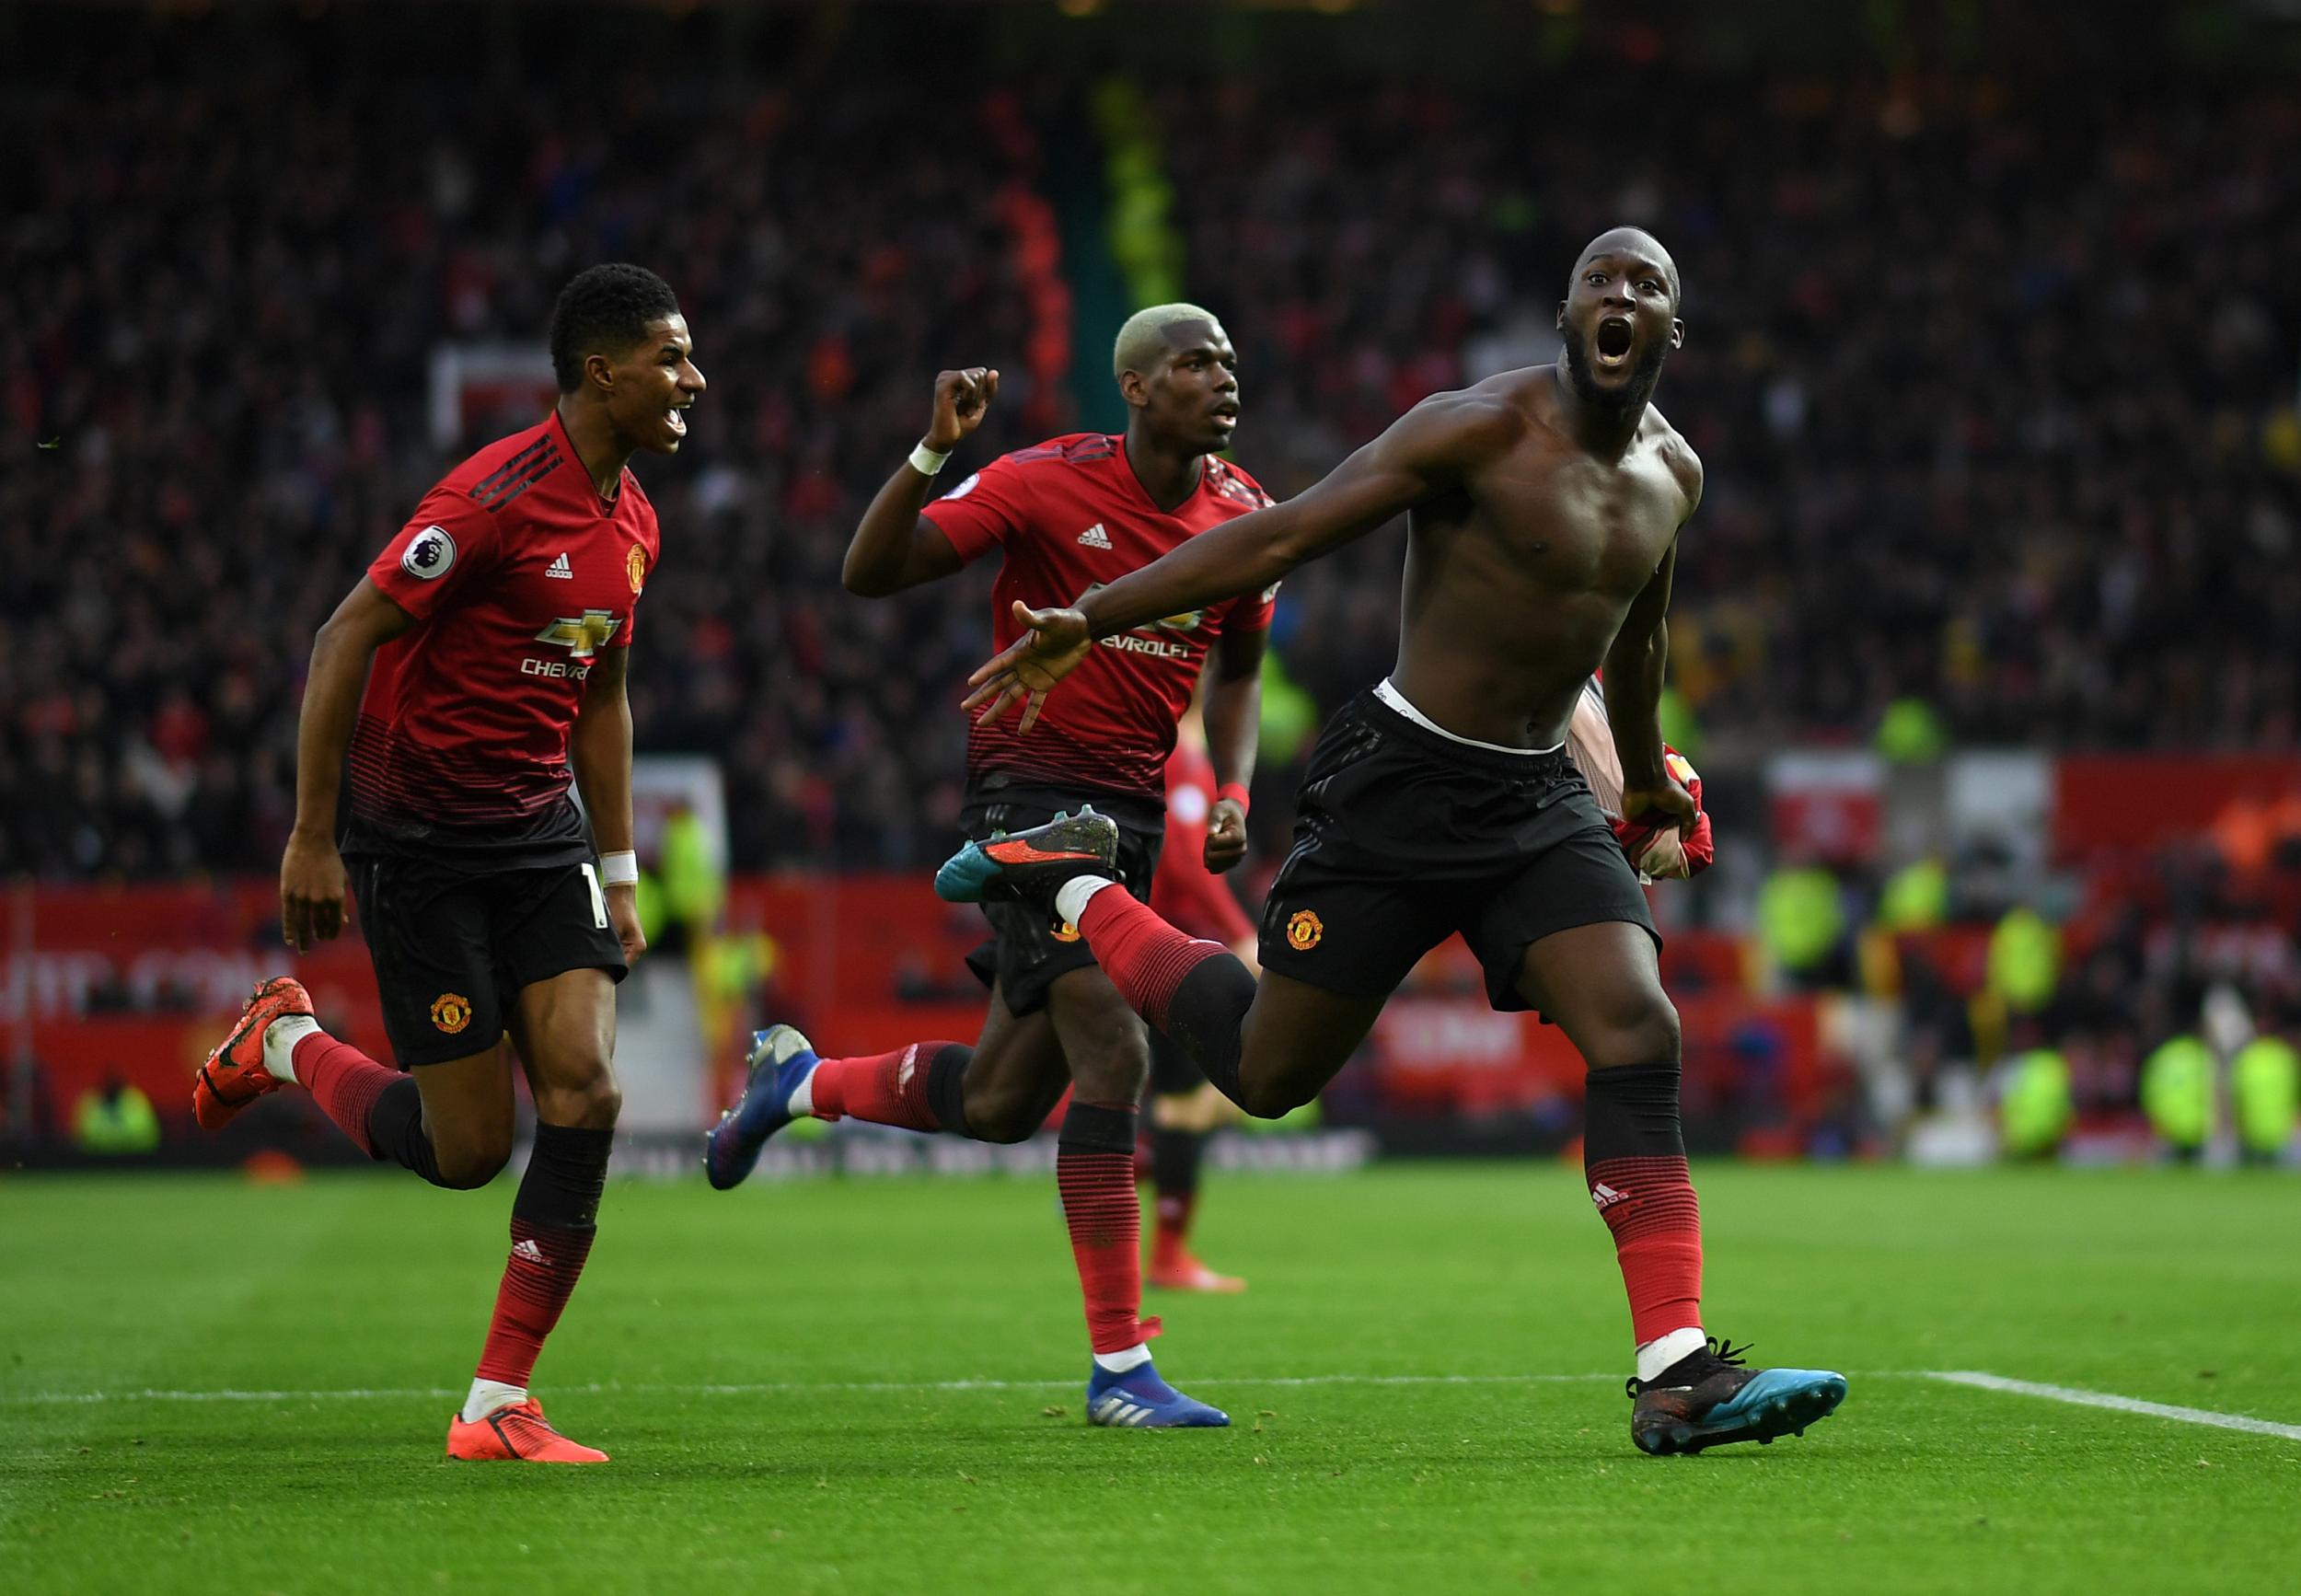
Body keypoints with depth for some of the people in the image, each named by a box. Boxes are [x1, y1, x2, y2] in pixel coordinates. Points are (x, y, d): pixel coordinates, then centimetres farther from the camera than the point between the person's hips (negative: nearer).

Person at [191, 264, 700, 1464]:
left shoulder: (632, 523, 7)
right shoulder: (498, 497, -19)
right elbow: (345, 637, -16)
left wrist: (618, 877, 19)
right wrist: (312, 839, -16)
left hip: (540, 839, 7)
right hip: (419, 845, -7)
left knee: (584, 1092, -11)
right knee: (466, 1148, -3)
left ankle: (499, 1406, -3)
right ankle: (284, 1041, 27)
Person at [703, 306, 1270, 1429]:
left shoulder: (1243, 513, 4)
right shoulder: (1052, 483, -12)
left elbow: (1236, 669, 21)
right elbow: (870, 574, -13)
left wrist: (1233, 795, 5)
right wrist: (932, 453, -28)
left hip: (1133, 809, 7)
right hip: (1031, 784, -7)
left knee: (1001, 1103, 9)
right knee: (1111, 1050, -19)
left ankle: (799, 1081, 38)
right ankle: (1118, 1368, -14)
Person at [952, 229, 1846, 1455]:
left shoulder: (1671, 475, 8)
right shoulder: (1485, 430, -14)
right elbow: (1282, 537, -17)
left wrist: (1646, 775, 42)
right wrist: (1086, 620, -22)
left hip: (1540, 800, 6)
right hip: (1400, 787, -6)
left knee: (1638, 1036, -15)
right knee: (1267, 1070, 1)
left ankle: (1677, 1376, -19)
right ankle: (1069, 883, 25)